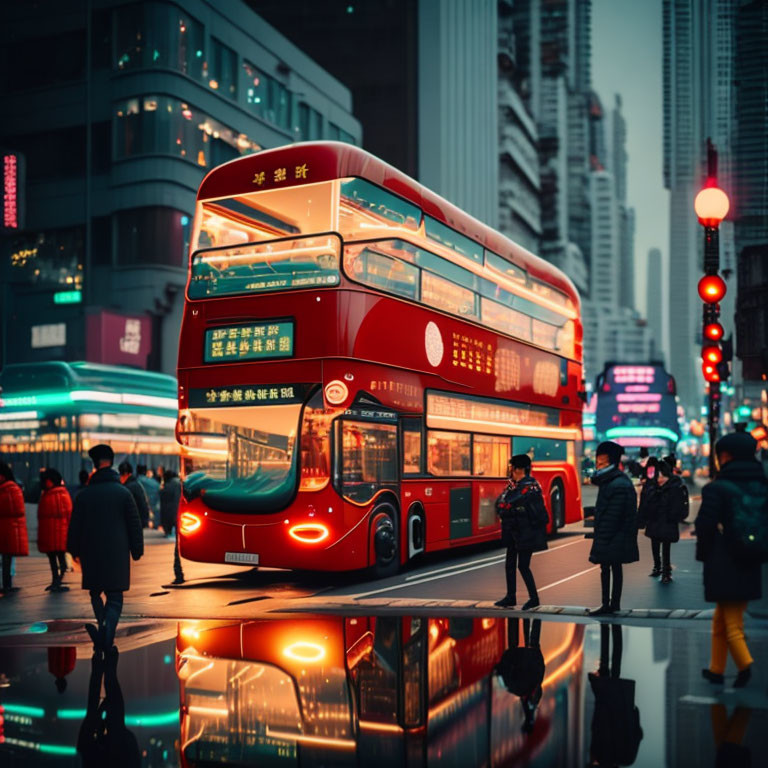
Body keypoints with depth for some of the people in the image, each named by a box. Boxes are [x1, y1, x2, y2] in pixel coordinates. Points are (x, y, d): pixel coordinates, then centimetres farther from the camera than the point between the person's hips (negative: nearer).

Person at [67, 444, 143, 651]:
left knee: (94, 595, 16)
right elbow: (135, 525, 0)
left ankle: (97, 636, 7)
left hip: (91, 555, 1)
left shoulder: (84, 495, 3)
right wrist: (137, 551, 7)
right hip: (117, 554, -1)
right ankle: (106, 638, -18)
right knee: (114, 598, 2)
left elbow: (74, 527, 6)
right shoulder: (123, 493, -1)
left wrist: (74, 551, 15)